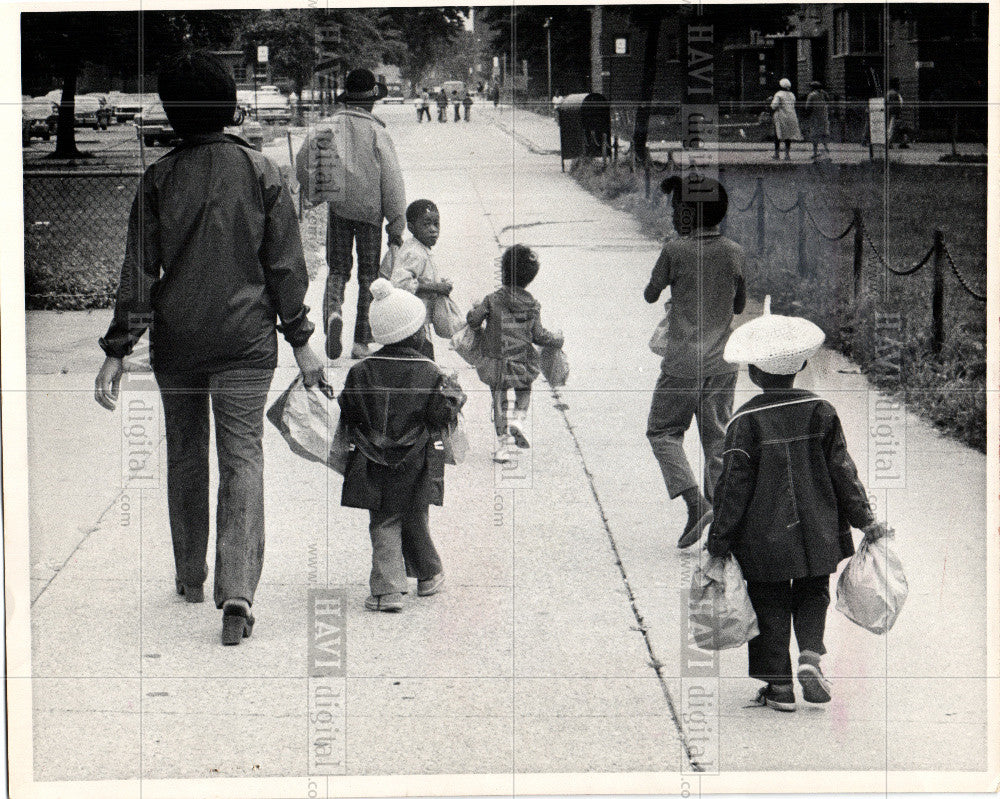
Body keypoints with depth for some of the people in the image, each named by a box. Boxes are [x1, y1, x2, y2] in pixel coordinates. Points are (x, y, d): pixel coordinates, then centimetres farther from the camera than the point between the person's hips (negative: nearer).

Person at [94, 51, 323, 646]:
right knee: (242, 458, -1)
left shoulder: (159, 180, -4)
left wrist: (118, 351, -1)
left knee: (185, 457, 17)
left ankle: (191, 579, 29)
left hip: (176, 340, 1)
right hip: (246, 338, -1)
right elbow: (285, 265, -2)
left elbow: (139, 272, -5)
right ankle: (237, 592, -16)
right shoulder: (262, 173, -4)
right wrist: (301, 341, 6)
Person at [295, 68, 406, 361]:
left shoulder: (328, 127, -2)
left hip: (338, 207, 2)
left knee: (337, 269, 13)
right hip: (370, 208, -2)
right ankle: (361, 342, 9)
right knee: (368, 275, 10)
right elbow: (391, 181, -8)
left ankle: (333, 311, -19)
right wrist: (396, 224, -2)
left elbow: (303, 163, -5)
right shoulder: (376, 132, -9)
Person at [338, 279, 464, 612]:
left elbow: (347, 415, 0)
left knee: (383, 526, 4)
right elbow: (442, 416, -7)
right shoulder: (431, 375, -10)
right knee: (415, 522, 19)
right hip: (417, 467, 0)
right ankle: (429, 575, 35)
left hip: (374, 468, 0)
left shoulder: (361, 372, -5)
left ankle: (387, 589, -7)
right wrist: (453, 394, 11)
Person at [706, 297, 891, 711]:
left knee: (770, 608, 9)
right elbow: (842, 471, 1)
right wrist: (866, 521, 11)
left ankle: (778, 685, 9)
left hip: (763, 542, -2)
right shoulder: (820, 412, -4)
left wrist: (719, 541, -3)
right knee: (812, 594, 20)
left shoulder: (746, 421, -13)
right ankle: (811, 654, -2)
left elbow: (733, 487, -10)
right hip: (817, 535, 3)